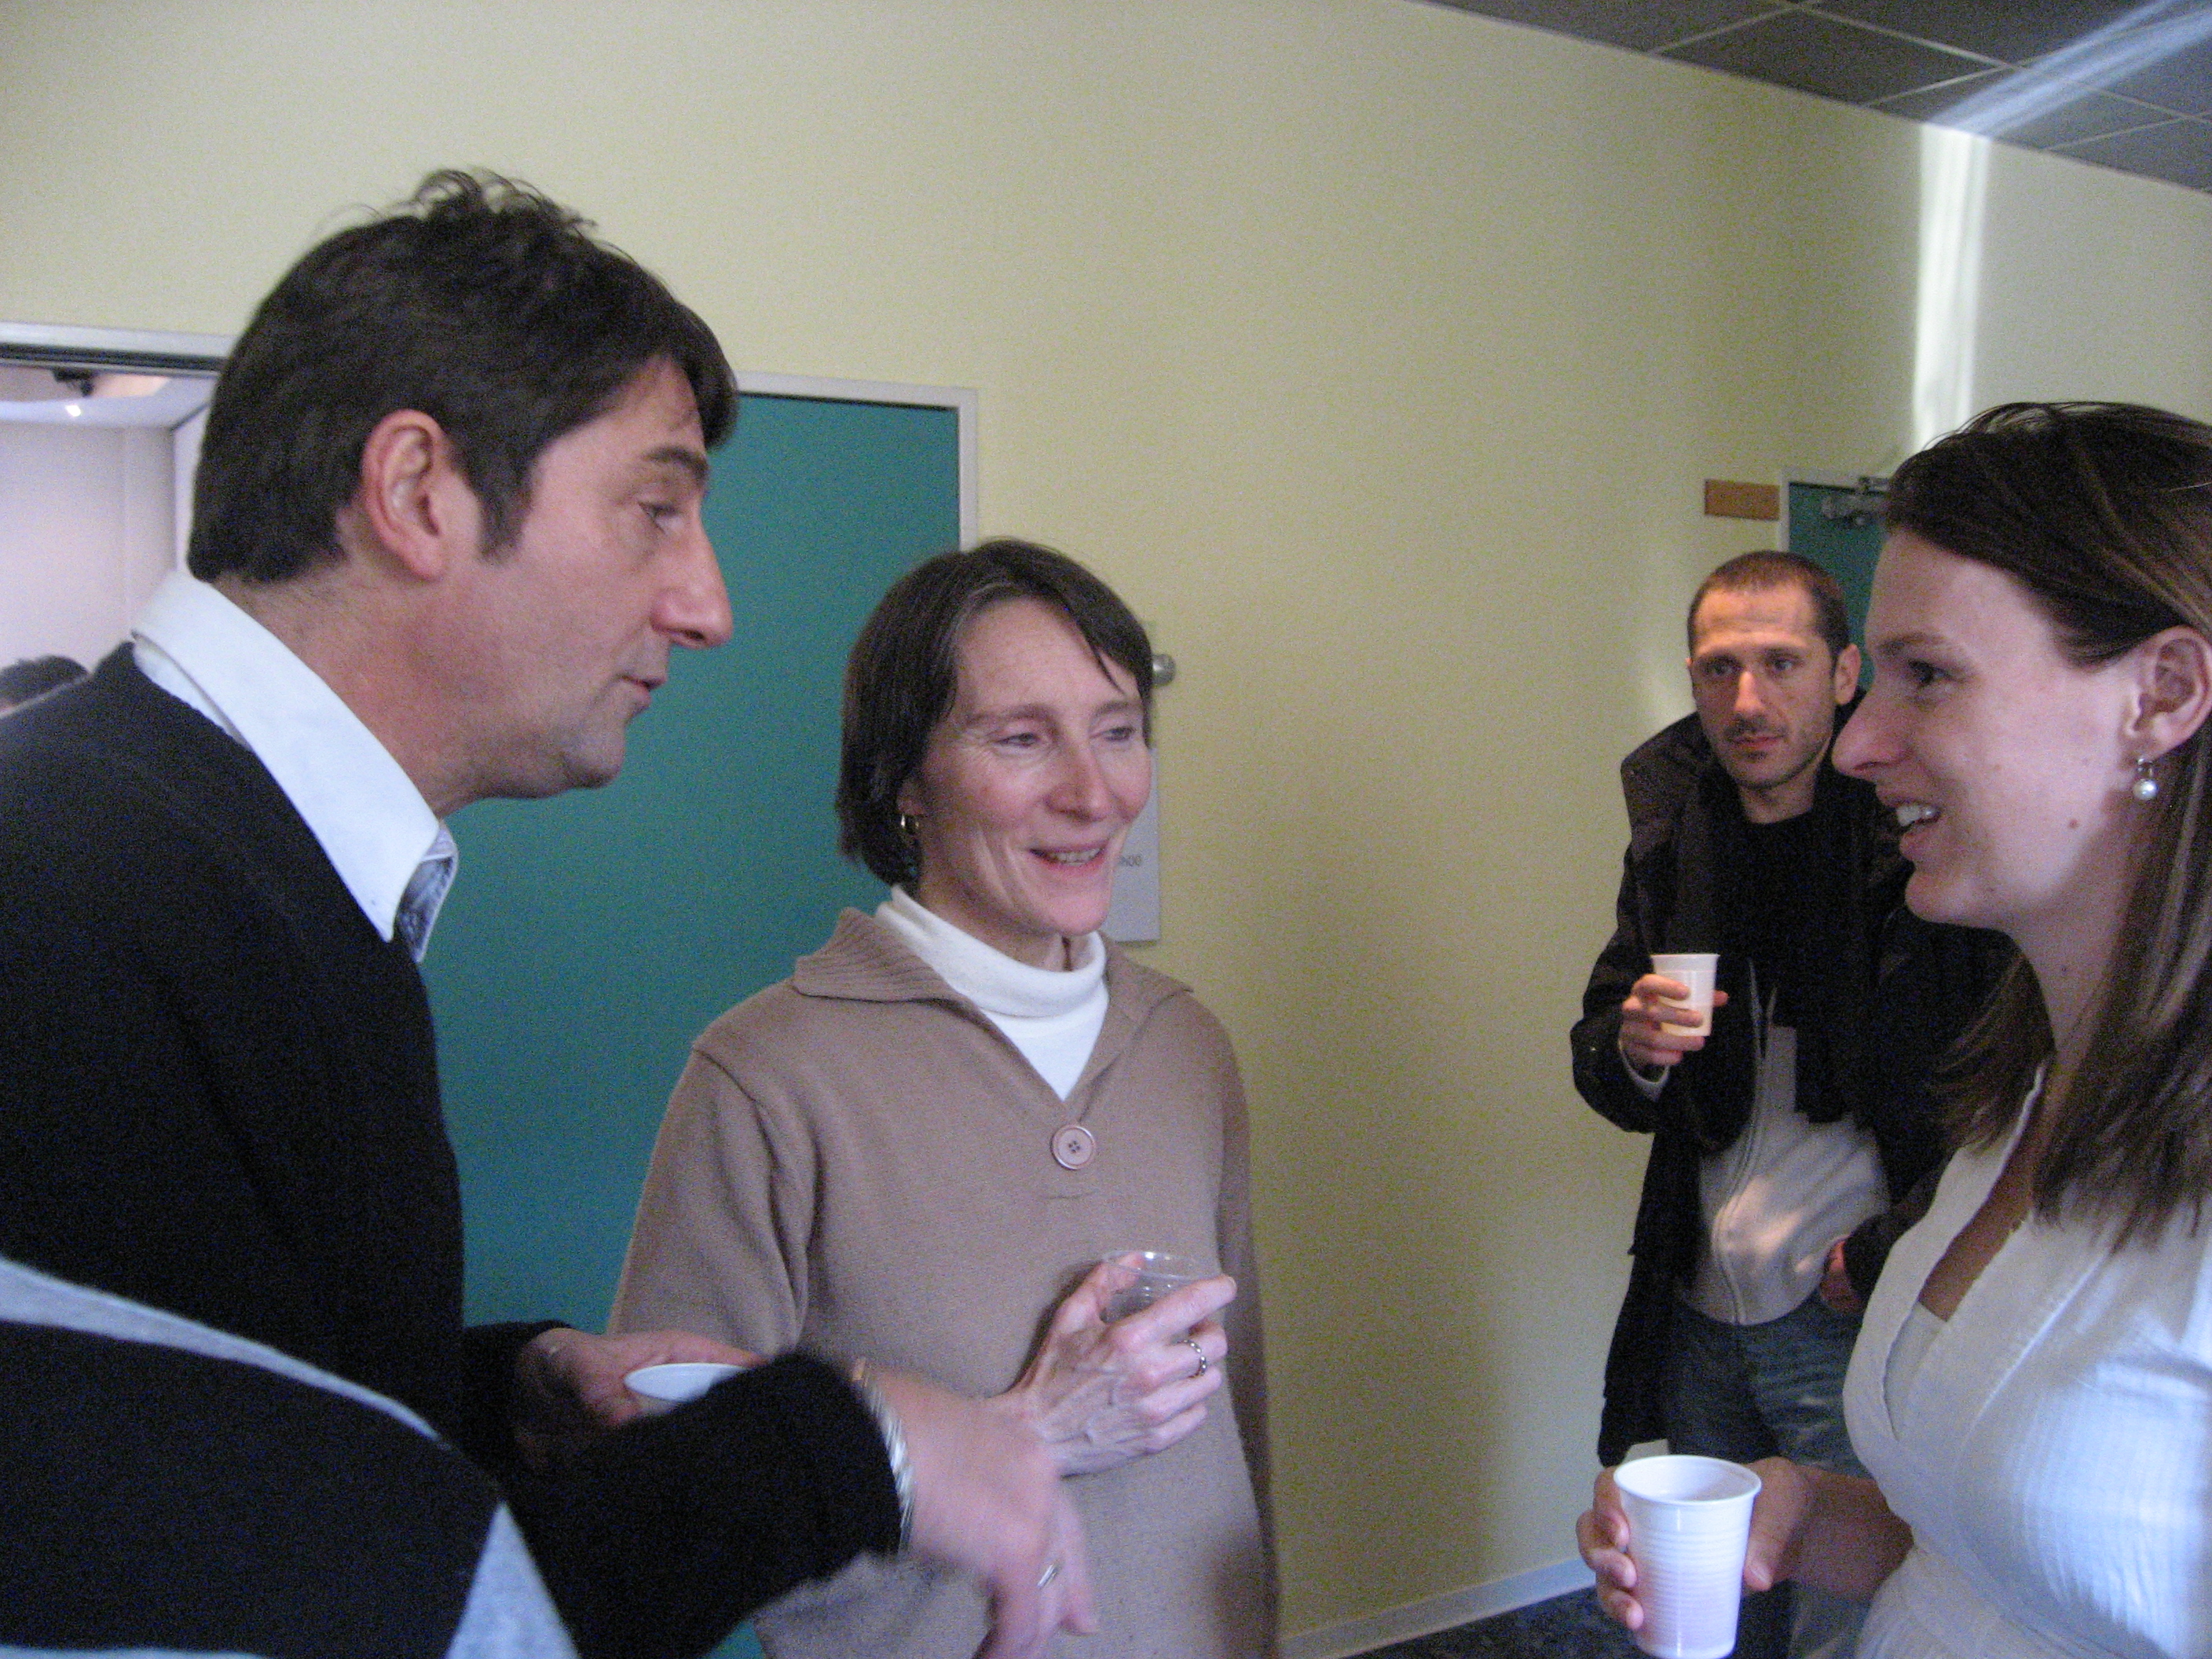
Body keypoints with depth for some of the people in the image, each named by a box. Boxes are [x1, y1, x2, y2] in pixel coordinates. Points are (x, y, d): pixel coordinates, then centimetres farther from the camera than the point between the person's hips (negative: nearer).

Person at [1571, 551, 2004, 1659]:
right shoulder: (1672, 835, 6)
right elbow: (1605, 1064, 14)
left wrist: (1894, 1258, -14)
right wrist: (1631, 1052, -9)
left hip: (1859, 1327, -5)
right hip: (1700, 1319, 5)